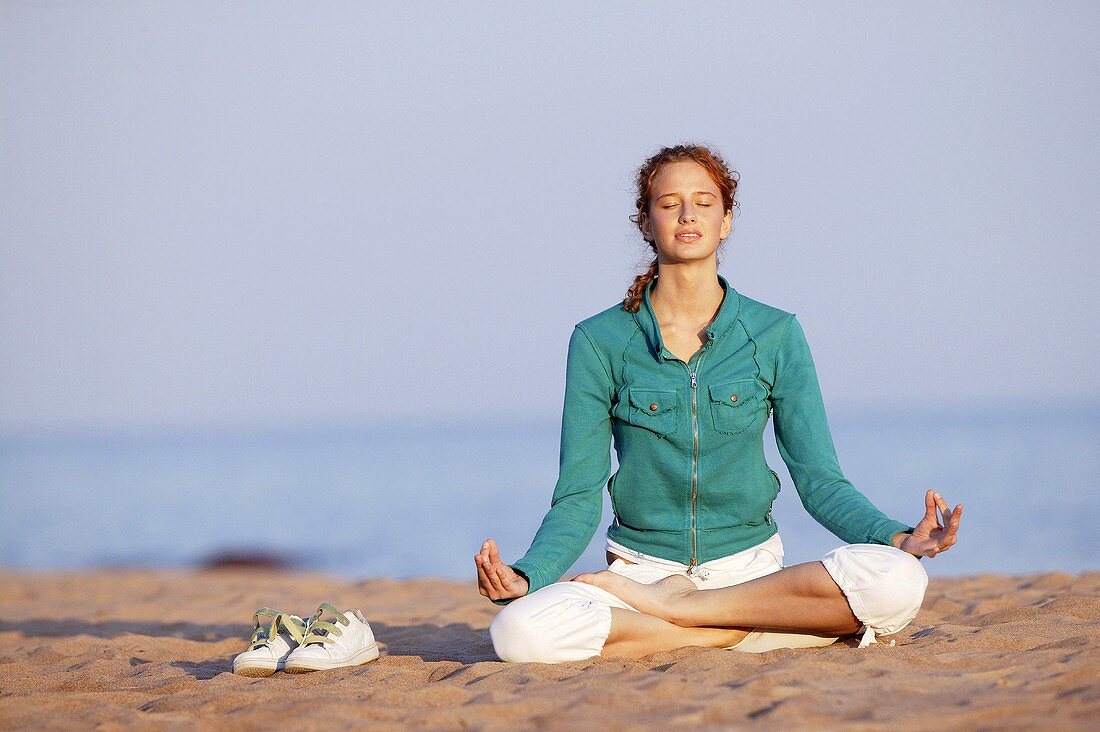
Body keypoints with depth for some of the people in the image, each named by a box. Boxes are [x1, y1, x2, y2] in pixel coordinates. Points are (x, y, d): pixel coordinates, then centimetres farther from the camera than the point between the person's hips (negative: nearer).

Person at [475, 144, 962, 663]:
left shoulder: (775, 335, 3)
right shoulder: (599, 342, 1)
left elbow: (819, 479, 2)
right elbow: (579, 496, -1)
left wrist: (897, 539, -17)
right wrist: (526, 576, -21)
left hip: (750, 569, 1)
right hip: (641, 567, -1)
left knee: (897, 582, -29)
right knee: (519, 631, -32)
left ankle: (665, 605, -16)